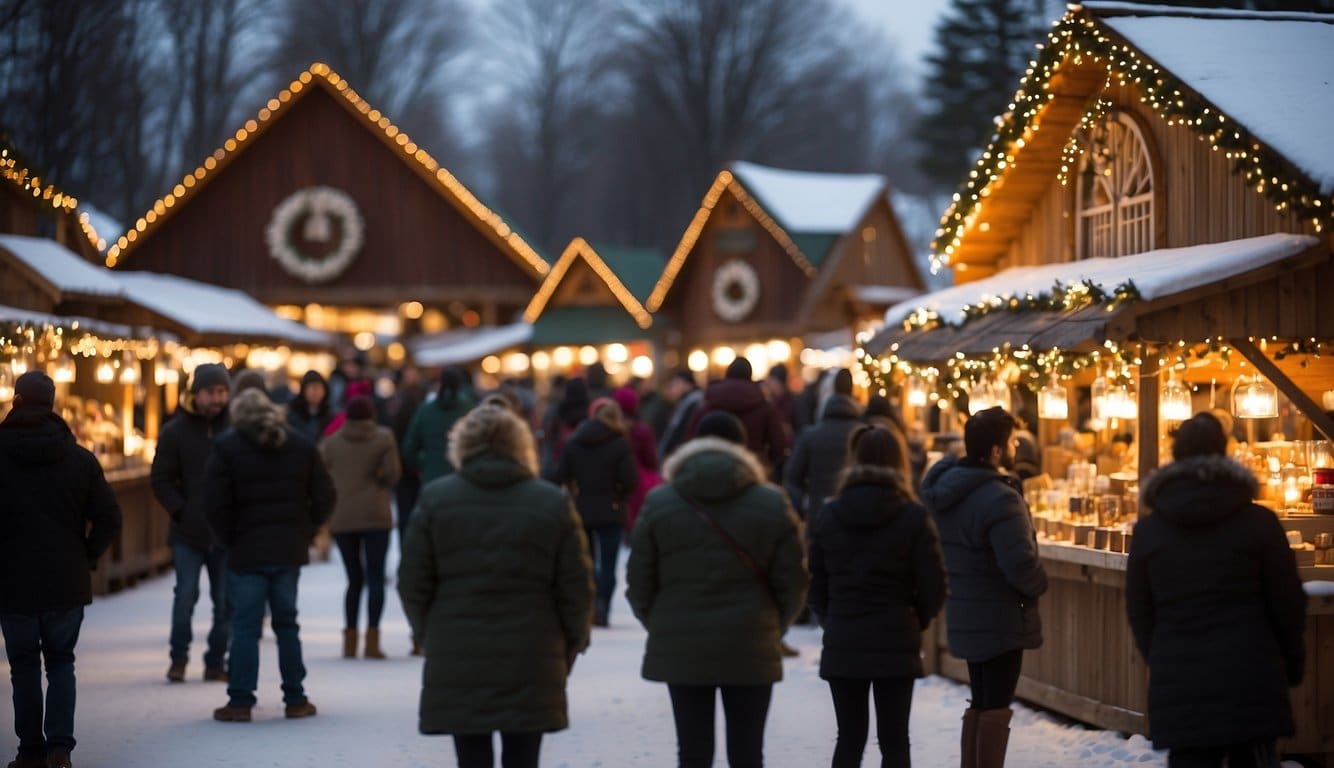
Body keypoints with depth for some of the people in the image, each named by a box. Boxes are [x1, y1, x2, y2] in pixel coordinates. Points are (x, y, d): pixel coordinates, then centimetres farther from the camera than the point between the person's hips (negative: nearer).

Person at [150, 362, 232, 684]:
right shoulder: (176, 431, 0)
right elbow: (160, 480, 4)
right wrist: (182, 511, -6)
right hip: (188, 533, -1)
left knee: (225, 602, 5)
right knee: (186, 596, -3)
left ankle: (216, 663, 17)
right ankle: (179, 657, 13)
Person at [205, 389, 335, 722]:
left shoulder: (227, 448, -5)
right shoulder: (301, 446, 6)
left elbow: (217, 504, -11)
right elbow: (324, 497, 4)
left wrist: (229, 540, 1)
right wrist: (304, 532, 11)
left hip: (246, 551, -3)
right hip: (290, 549, 4)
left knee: (245, 626, 1)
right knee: (286, 623, 12)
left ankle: (241, 701, 0)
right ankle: (296, 699, 14)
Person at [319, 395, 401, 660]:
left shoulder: (330, 443, 8)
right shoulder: (384, 438, 1)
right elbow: (392, 474, -5)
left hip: (341, 518, 3)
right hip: (375, 515, -3)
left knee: (354, 578, 11)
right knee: (375, 577, 0)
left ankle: (349, 641, 5)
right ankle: (372, 640, -9)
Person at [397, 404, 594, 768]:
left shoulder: (435, 499, 0)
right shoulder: (553, 503, 0)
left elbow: (413, 584, 1)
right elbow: (577, 588, -1)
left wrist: (429, 633, 15)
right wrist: (571, 644, 12)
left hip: (457, 660, 0)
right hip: (531, 663, 0)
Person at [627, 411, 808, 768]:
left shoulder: (659, 503, 0)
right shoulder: (772, 504, -2)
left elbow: (639, 582, 0)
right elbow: (792, 581, -1)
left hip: (680, 648, 1)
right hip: (750, 648, -1)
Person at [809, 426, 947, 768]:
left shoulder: (828, 516, 1)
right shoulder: (913, 517, -7)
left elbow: (816, 585, 2)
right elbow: (933, 588, -7)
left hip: (842, 645, 2)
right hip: (896, 645, -2)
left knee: (849, 738, 10)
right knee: (894, 740, 5)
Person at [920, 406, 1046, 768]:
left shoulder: (943, 489, 4)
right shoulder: (998, 499, -25)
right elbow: (1020, 562, -28)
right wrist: (1038, 585, -9)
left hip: (964, 613, 9)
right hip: (1000, 616, -9)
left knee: (980, 703, 20)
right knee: (996, 708, -2)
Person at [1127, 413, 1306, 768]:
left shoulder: (1148, 530, 4)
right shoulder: (1258, 522, -2)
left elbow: (1138, 611, 8)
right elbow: (1288, 603, 2)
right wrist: (1293, 663, 16)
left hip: (1178, 684, 1)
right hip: (1250, 677, -1)